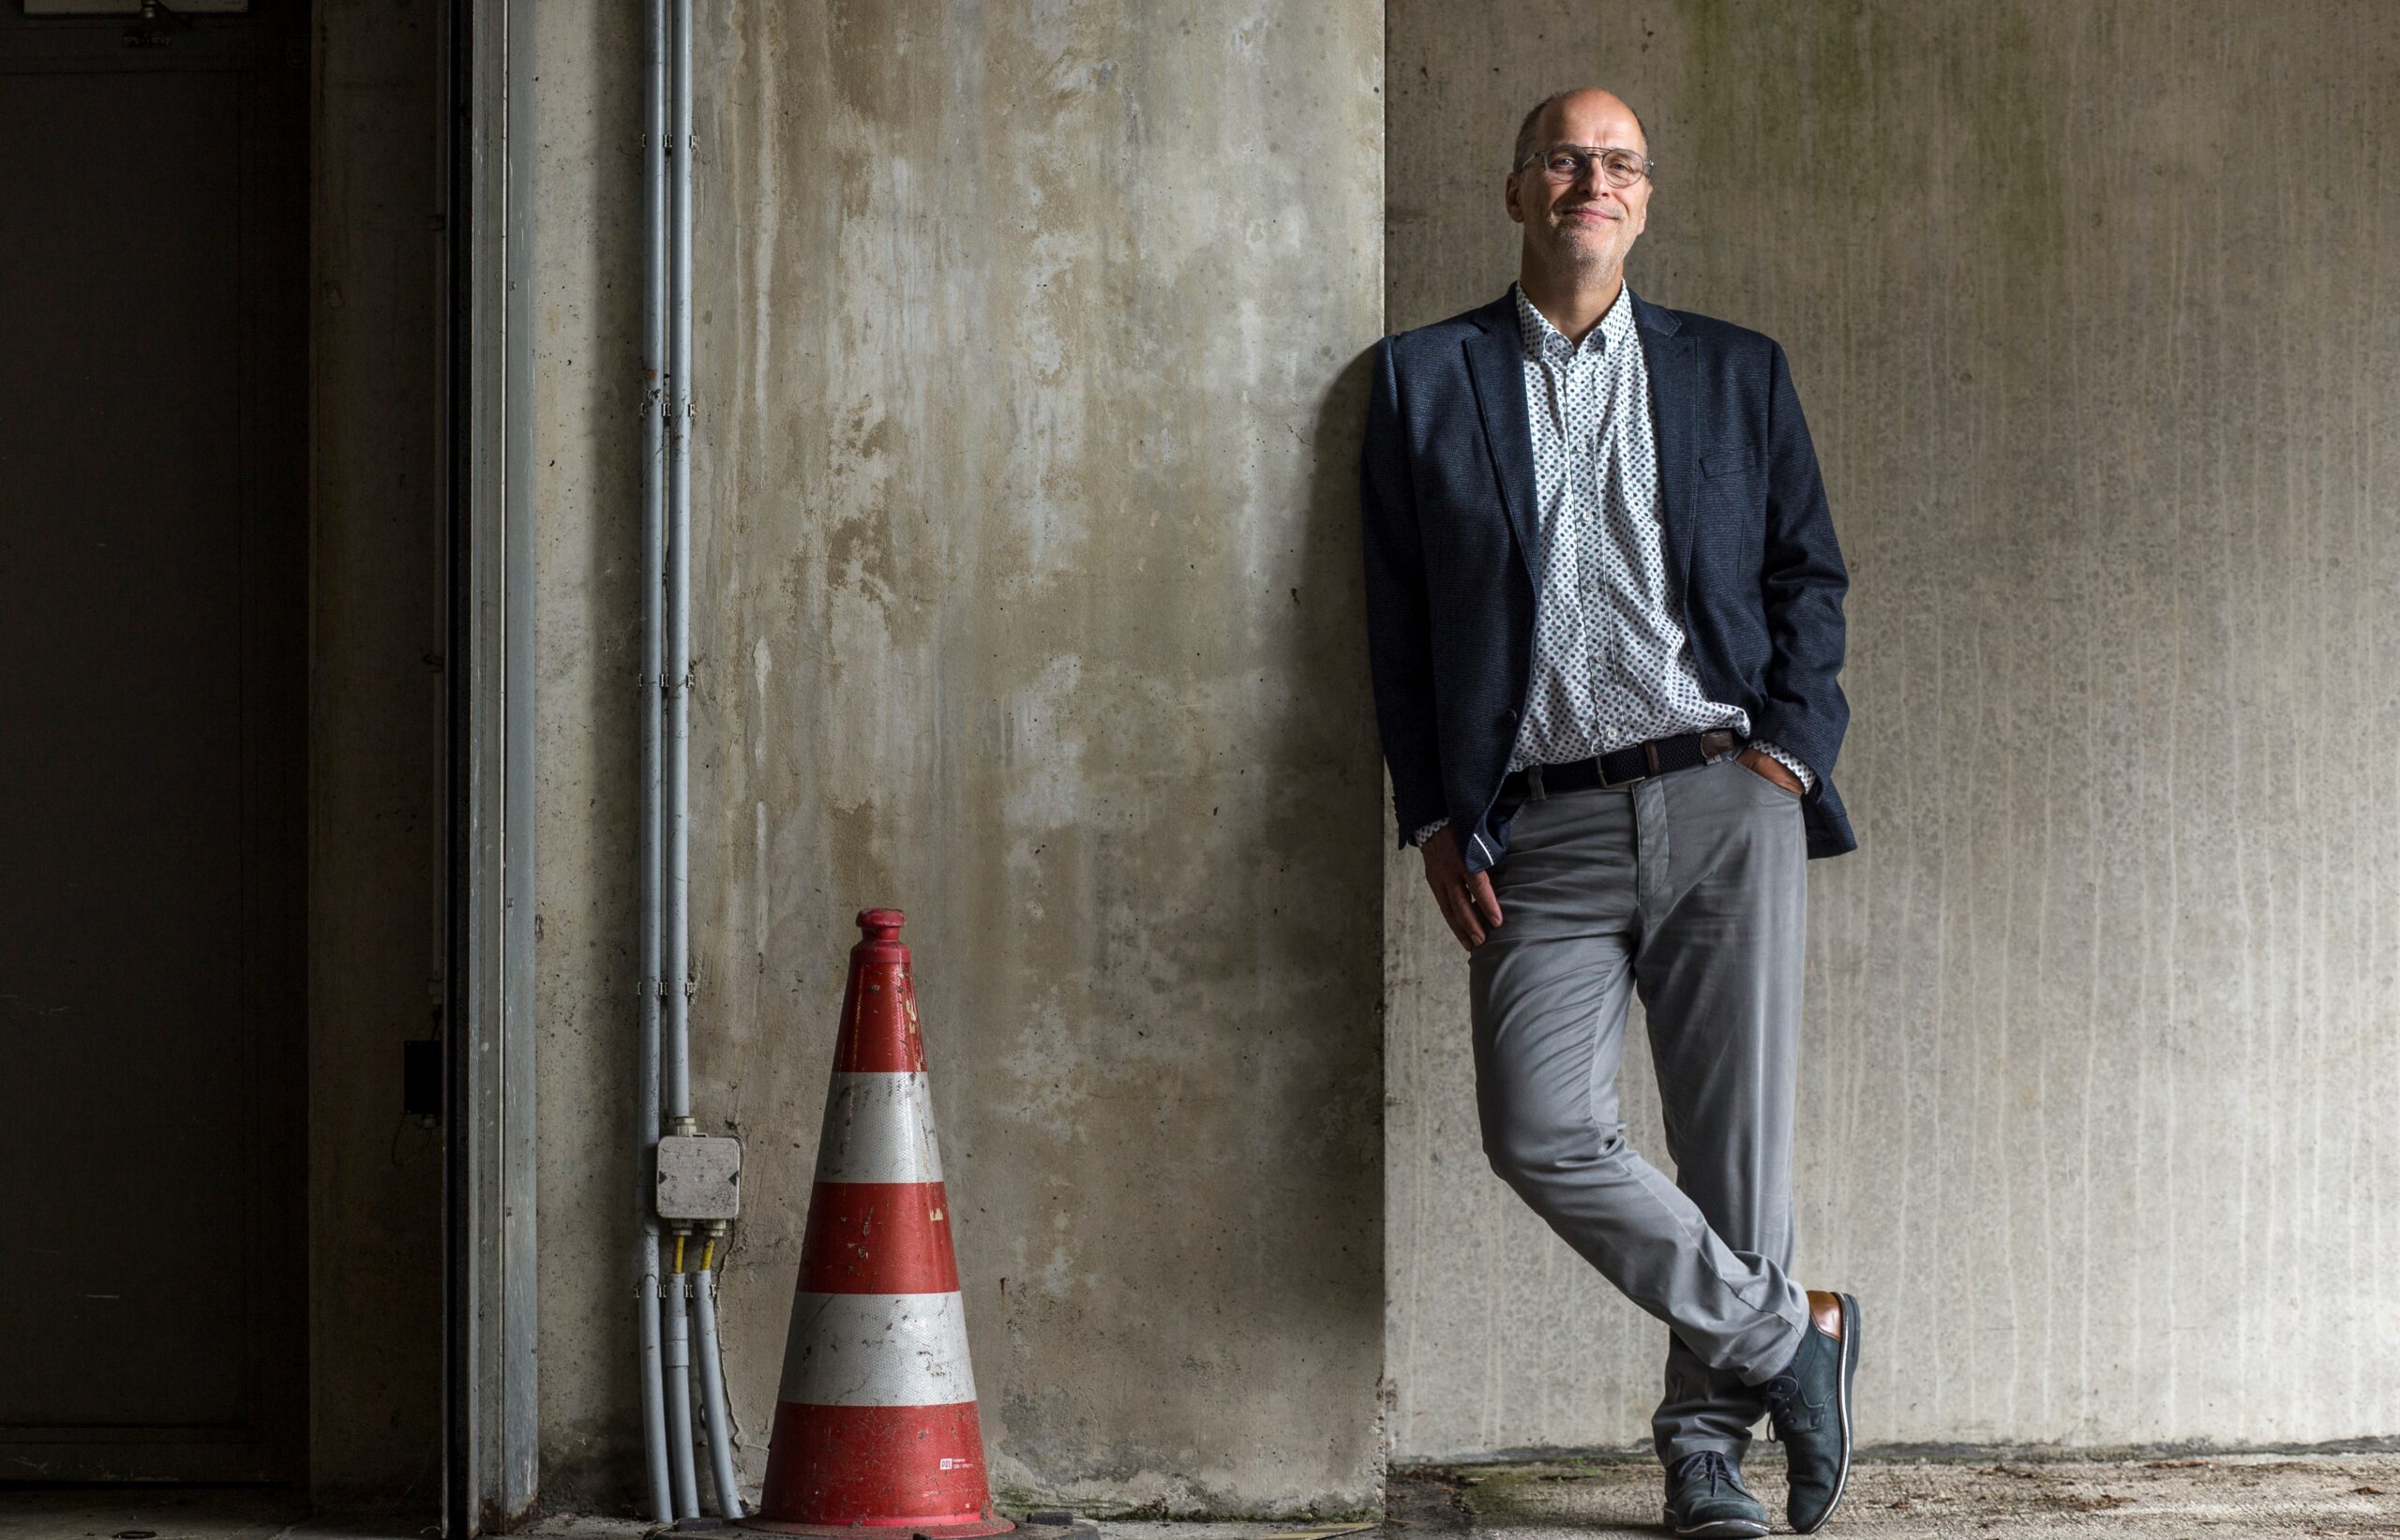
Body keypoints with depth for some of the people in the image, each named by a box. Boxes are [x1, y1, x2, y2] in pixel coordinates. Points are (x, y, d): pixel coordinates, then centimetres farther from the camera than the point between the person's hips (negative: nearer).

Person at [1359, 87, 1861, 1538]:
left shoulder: (1736, 373, 14)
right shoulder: (1427, 379, 11)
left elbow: (1809, 572, 15)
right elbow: (1399, 615, 9)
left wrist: (1787, 749, 0)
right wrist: (1435, 820, 2)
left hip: (1722, 804, 1)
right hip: (1546, 829, 0)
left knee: (1736, 1137, -2)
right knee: (1544, 1132, -15)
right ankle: (1790, 1337, 3)